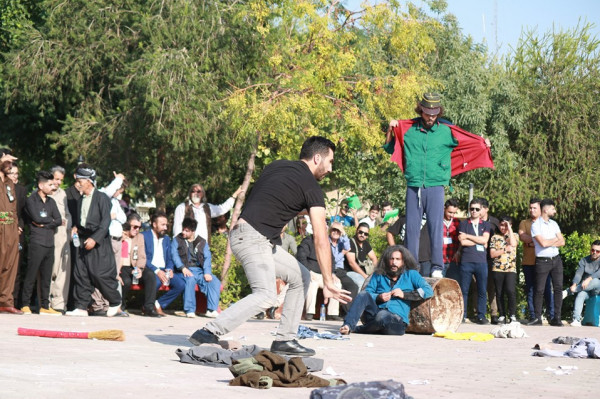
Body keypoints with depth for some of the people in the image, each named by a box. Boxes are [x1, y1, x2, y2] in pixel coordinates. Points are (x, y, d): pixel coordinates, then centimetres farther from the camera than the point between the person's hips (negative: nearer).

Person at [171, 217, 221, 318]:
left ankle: (211, 310, -25)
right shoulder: (177, 240, 13)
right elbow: (174, 255, -2)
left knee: (215, 281, -23)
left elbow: (207, 257, 6)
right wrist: (183, 268, -19)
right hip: (185, 271, -3)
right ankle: (189, 310, -32)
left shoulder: (202, 242, 17)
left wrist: (207, 272, -12)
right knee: (190, 279, -36)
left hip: (199, 270, 3)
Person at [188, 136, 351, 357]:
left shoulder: (276, 166, 17)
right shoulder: (311, 187, -5)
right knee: (265, 295, -22)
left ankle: (284, 340, 11)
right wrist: (328, 283, -8)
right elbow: (321, 241, -9)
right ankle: (208, 334, -26)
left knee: (301, 277, 14)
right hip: (252, 237, -9)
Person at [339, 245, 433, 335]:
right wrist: (378, 298, -8)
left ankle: (356, 329, -18)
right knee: (364, 294, -25)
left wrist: (404, 294, -5)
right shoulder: (379, 274, 22)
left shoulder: (411, 274, 14)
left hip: (396, 319, -3)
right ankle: (348, 325, -38)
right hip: (374, 314, 3)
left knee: (383, 316, -40)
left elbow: (429, 291, 1)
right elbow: (368, 292, 13)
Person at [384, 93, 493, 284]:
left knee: (436, 226, -6)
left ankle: (437, 266, -3)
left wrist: (484, 144, 3)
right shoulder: (407, 129, 7)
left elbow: (469, 141, 18)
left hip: (435, 187, -2)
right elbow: (391, 148, 19)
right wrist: (390, 131, 5)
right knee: (411, 227, 3)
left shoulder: (446, 131, 5)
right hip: (413, 187, 2)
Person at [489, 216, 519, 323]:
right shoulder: (495, 237, 12)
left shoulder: (514, 235, 11)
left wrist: (509, 228, -6)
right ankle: (502, 315, 12)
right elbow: (492, 254, 3)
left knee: (511, 291, -16)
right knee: (499, 293, 3)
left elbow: (513, 244, -12)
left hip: (511, 269, -2)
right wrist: (505, 250, -9)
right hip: (497, 269, 2)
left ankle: (512, 315, -7)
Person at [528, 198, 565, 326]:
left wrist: (549, 243, -9)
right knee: (539, 290, -3)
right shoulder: (536, 225, -7)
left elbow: (562, 242, 6)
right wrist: (555, 240, -2)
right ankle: (537, 318, 4)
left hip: (556, 259, 6)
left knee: (558, 288, 1)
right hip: (542, 261, -5)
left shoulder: (554, 224, 13)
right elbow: (543, 243, -18)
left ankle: (556, 318, 4)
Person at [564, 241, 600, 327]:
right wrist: (574, 284, -25)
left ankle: (568, 291, -28)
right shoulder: (584, 261, 9)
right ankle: (576, 320, -42)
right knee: (580, 295, -33)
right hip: (586, 289, 2)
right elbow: (578, 274, -4)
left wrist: (589, 279, -37)